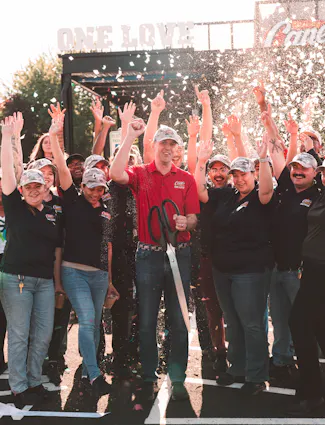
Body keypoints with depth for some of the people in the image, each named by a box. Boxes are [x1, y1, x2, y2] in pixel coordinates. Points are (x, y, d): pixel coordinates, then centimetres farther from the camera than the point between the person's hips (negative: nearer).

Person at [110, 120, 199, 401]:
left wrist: (185, 223, -20)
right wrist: (131, 136, -18)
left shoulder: (186, 179, 7)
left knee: (179, 321, 5)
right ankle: (148, 378, 18)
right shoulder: (140, 174, 3)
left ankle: (178, 378, 15)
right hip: (148, 254, -1)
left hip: (179, 254, 1)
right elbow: (116, 174, -19)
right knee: (147, 321, 6)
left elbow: (193, 218, 4)